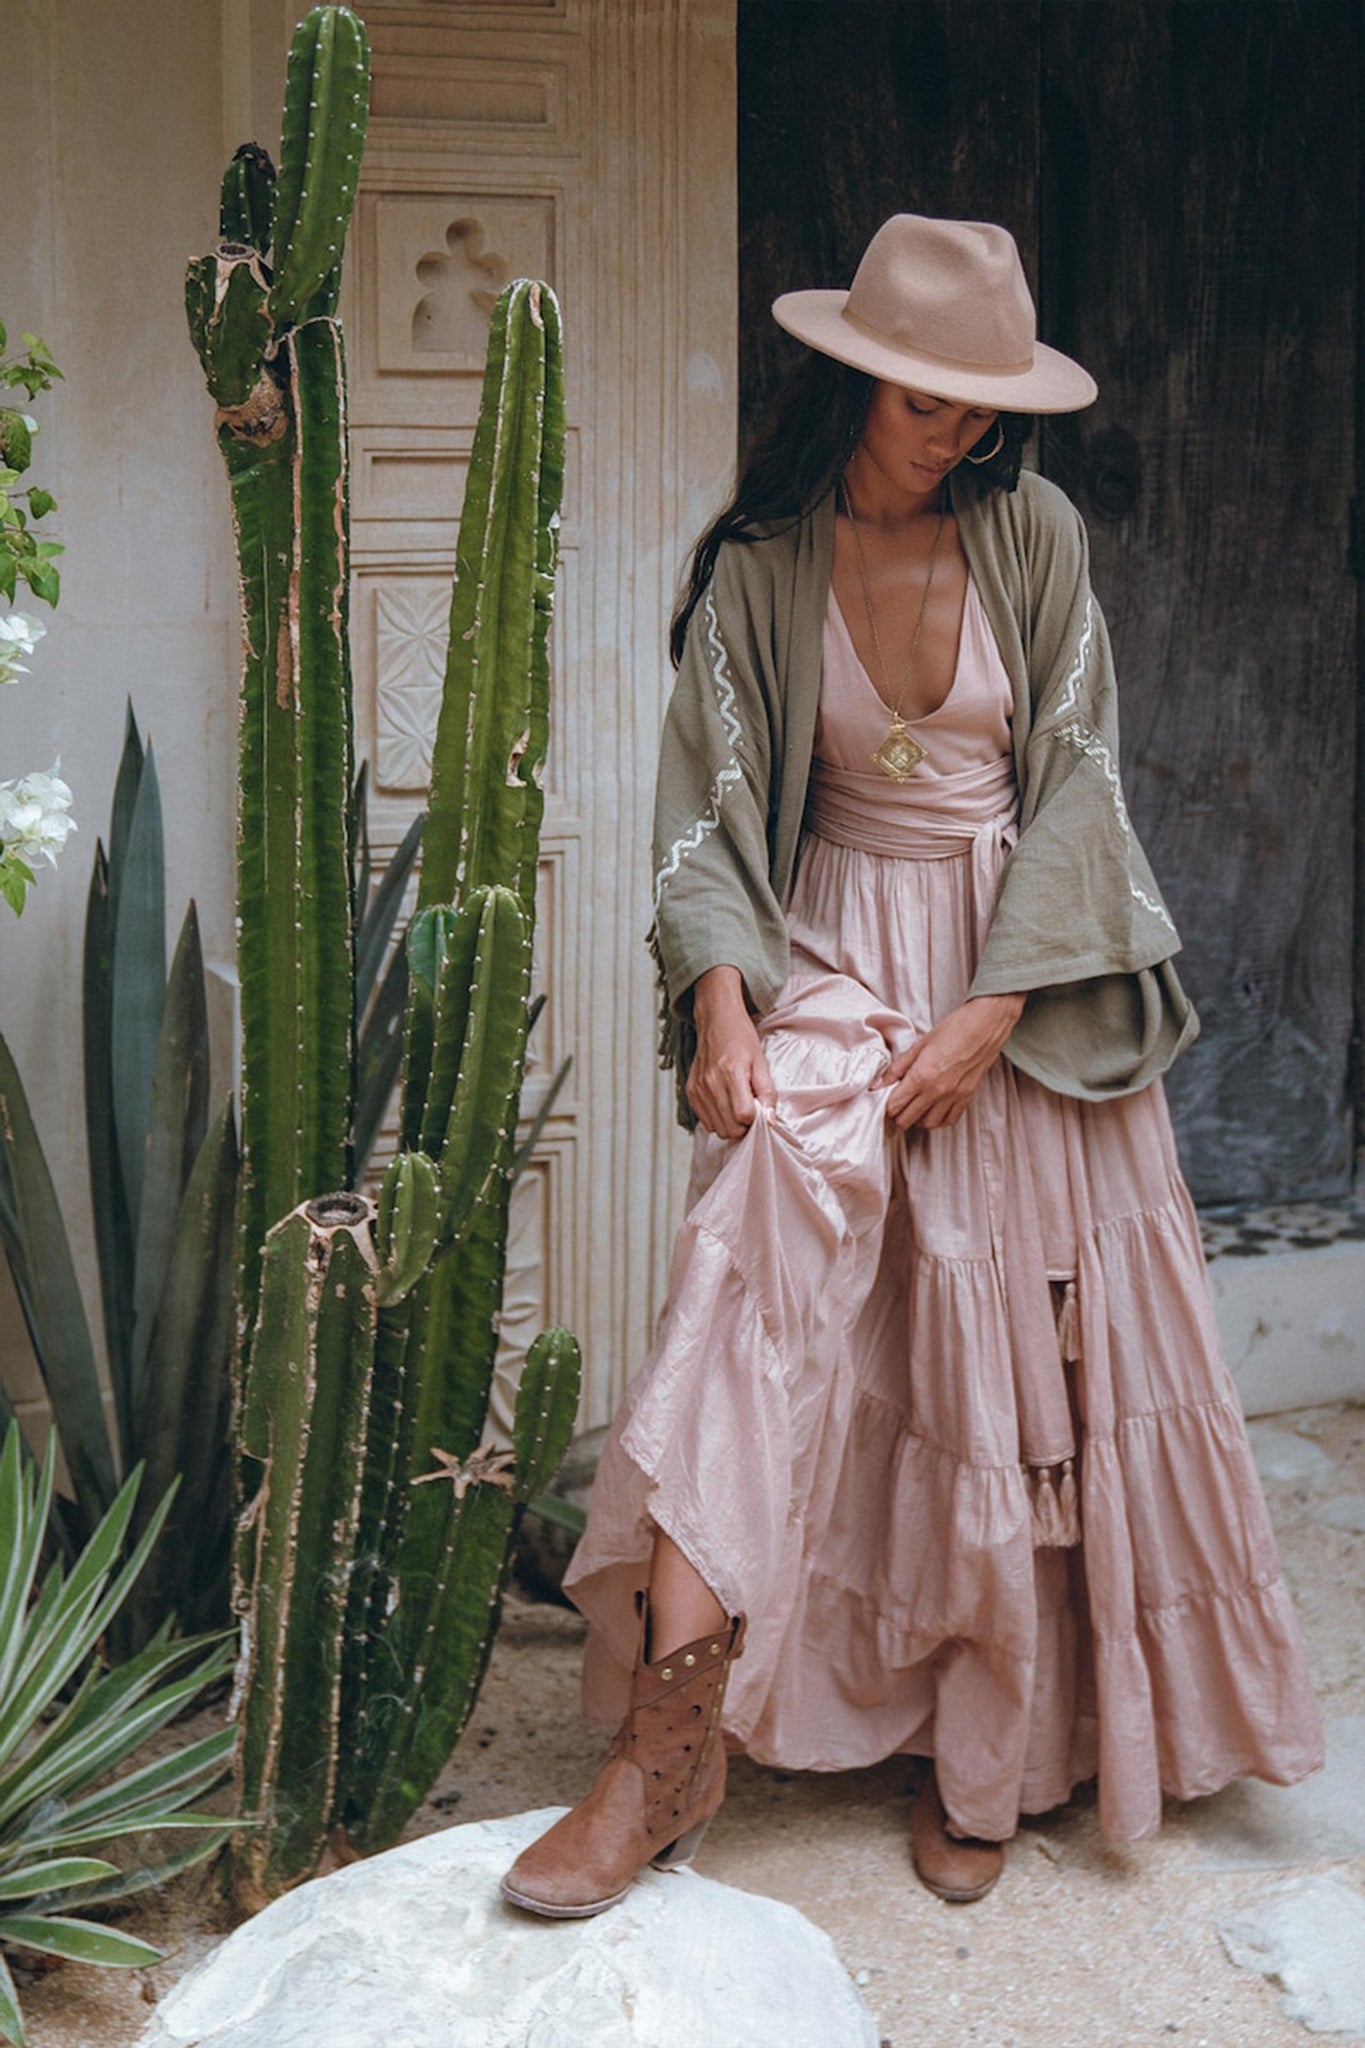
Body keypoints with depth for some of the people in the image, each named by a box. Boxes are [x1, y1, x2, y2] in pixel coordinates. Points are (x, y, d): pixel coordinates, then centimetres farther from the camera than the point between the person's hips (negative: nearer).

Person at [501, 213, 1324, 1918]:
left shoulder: (1034, 535, 0)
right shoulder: (761, 563, -1)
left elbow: (1074, 781, -3)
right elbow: (711, 802, -5)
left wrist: (990, 1016, -12)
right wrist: (723, 1004, -21)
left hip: (1024, 955, 1)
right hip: (840, 945, -1)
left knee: (1018, 1350, 0)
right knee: (774, 1198, -27)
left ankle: (986, 1755, 18)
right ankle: (674, 1738, -27)